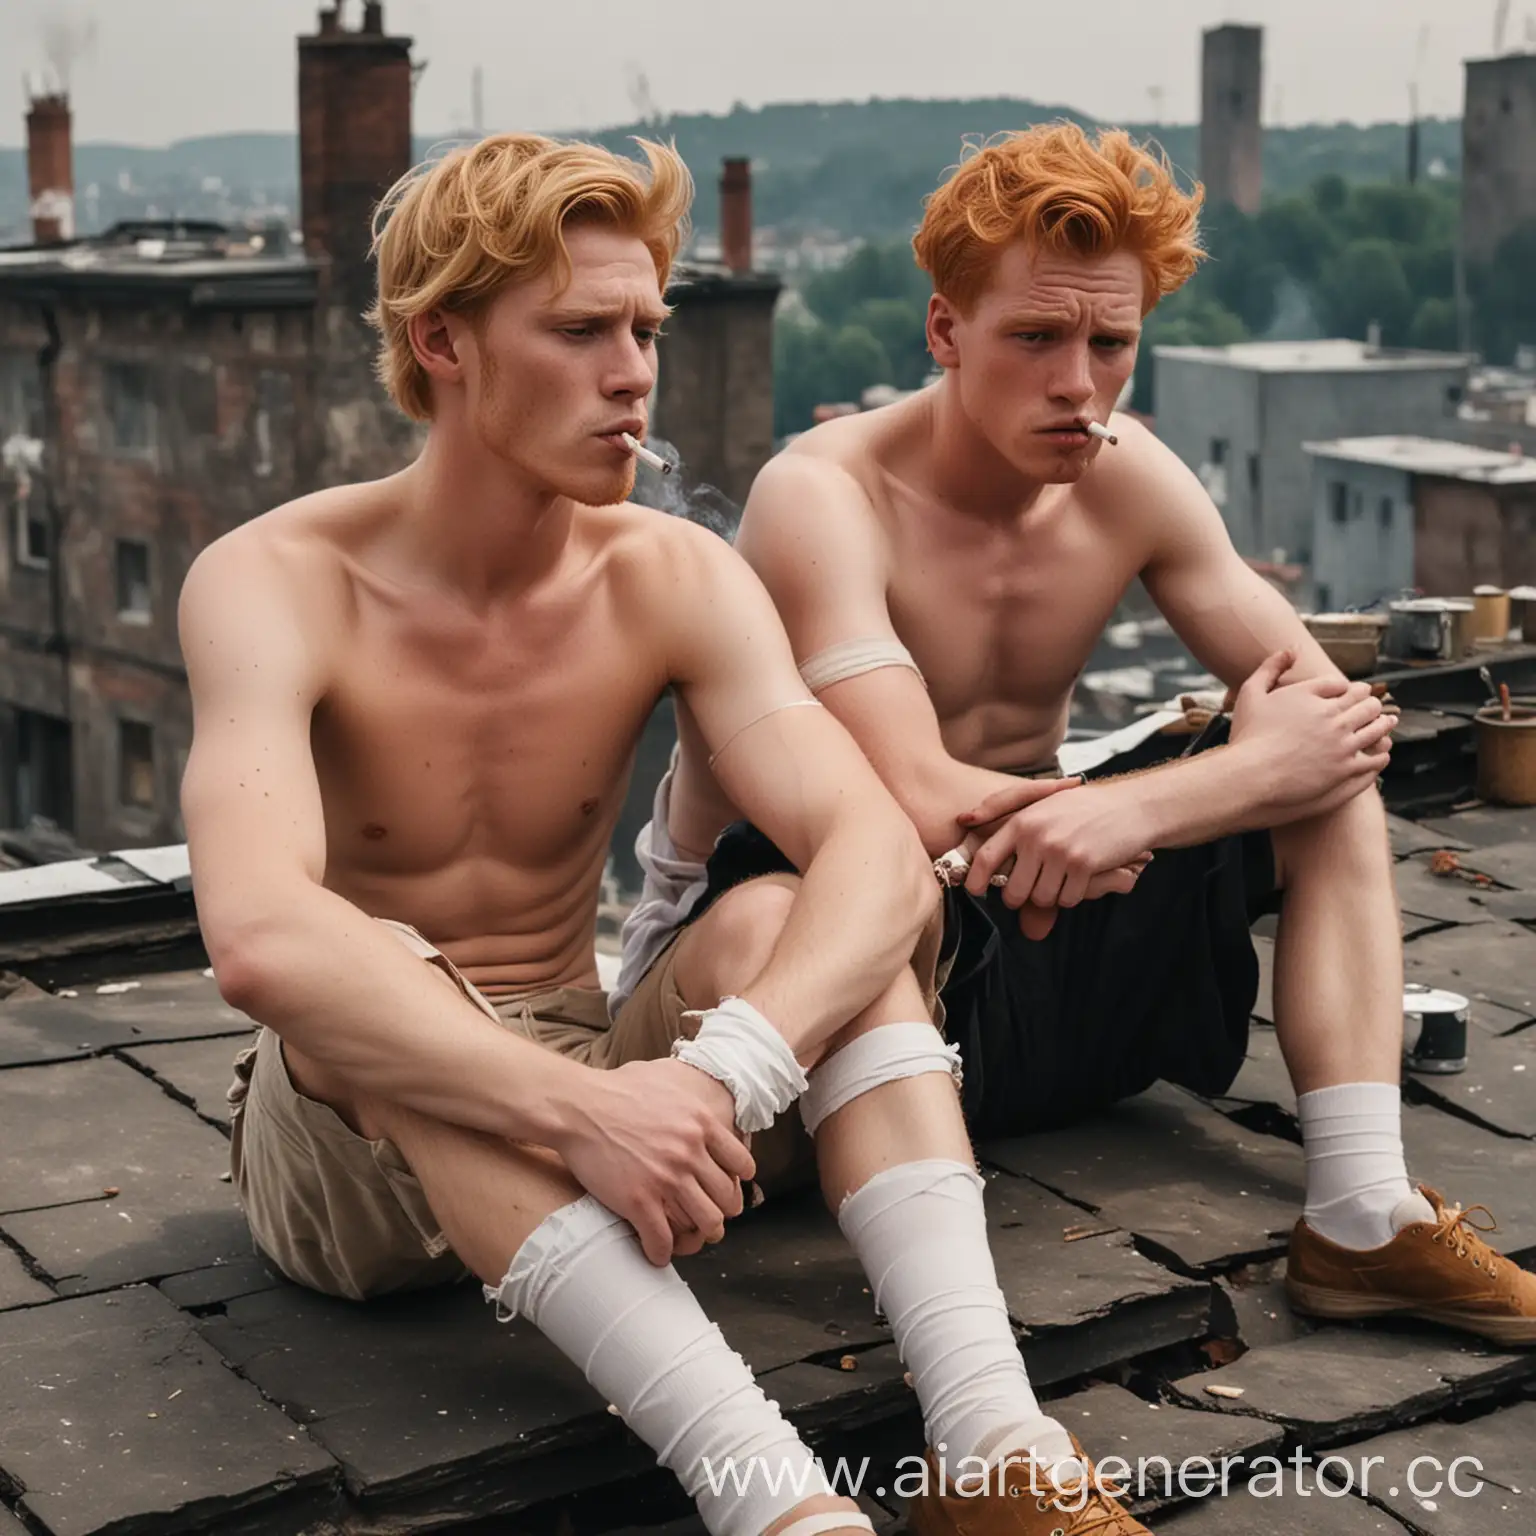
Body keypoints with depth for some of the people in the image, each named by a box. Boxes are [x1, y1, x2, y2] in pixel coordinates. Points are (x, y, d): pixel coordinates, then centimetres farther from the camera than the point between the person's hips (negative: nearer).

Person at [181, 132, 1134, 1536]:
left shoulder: (673, 580, -7)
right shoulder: (277, 583, -18)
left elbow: (885, 859, -22)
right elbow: (260, 940, -36)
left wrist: (716, 1076, -40)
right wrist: (586, 1109, -45)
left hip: (590, 1098, 3)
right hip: (342, 1147, -3)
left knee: (777, 923, -23)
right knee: (383, 980, -35)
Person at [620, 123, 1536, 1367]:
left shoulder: (1126, 477, -1)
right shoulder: (827, 498, -19)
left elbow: (1338, 710, -7)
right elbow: (922, 805, -31)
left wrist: (1131, 809, -28)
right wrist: (1246, 769, -25)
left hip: (1029, 936, 7)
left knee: (1335, 790, -6)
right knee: (913, 879, -39)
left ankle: (1366, 1217, -17)